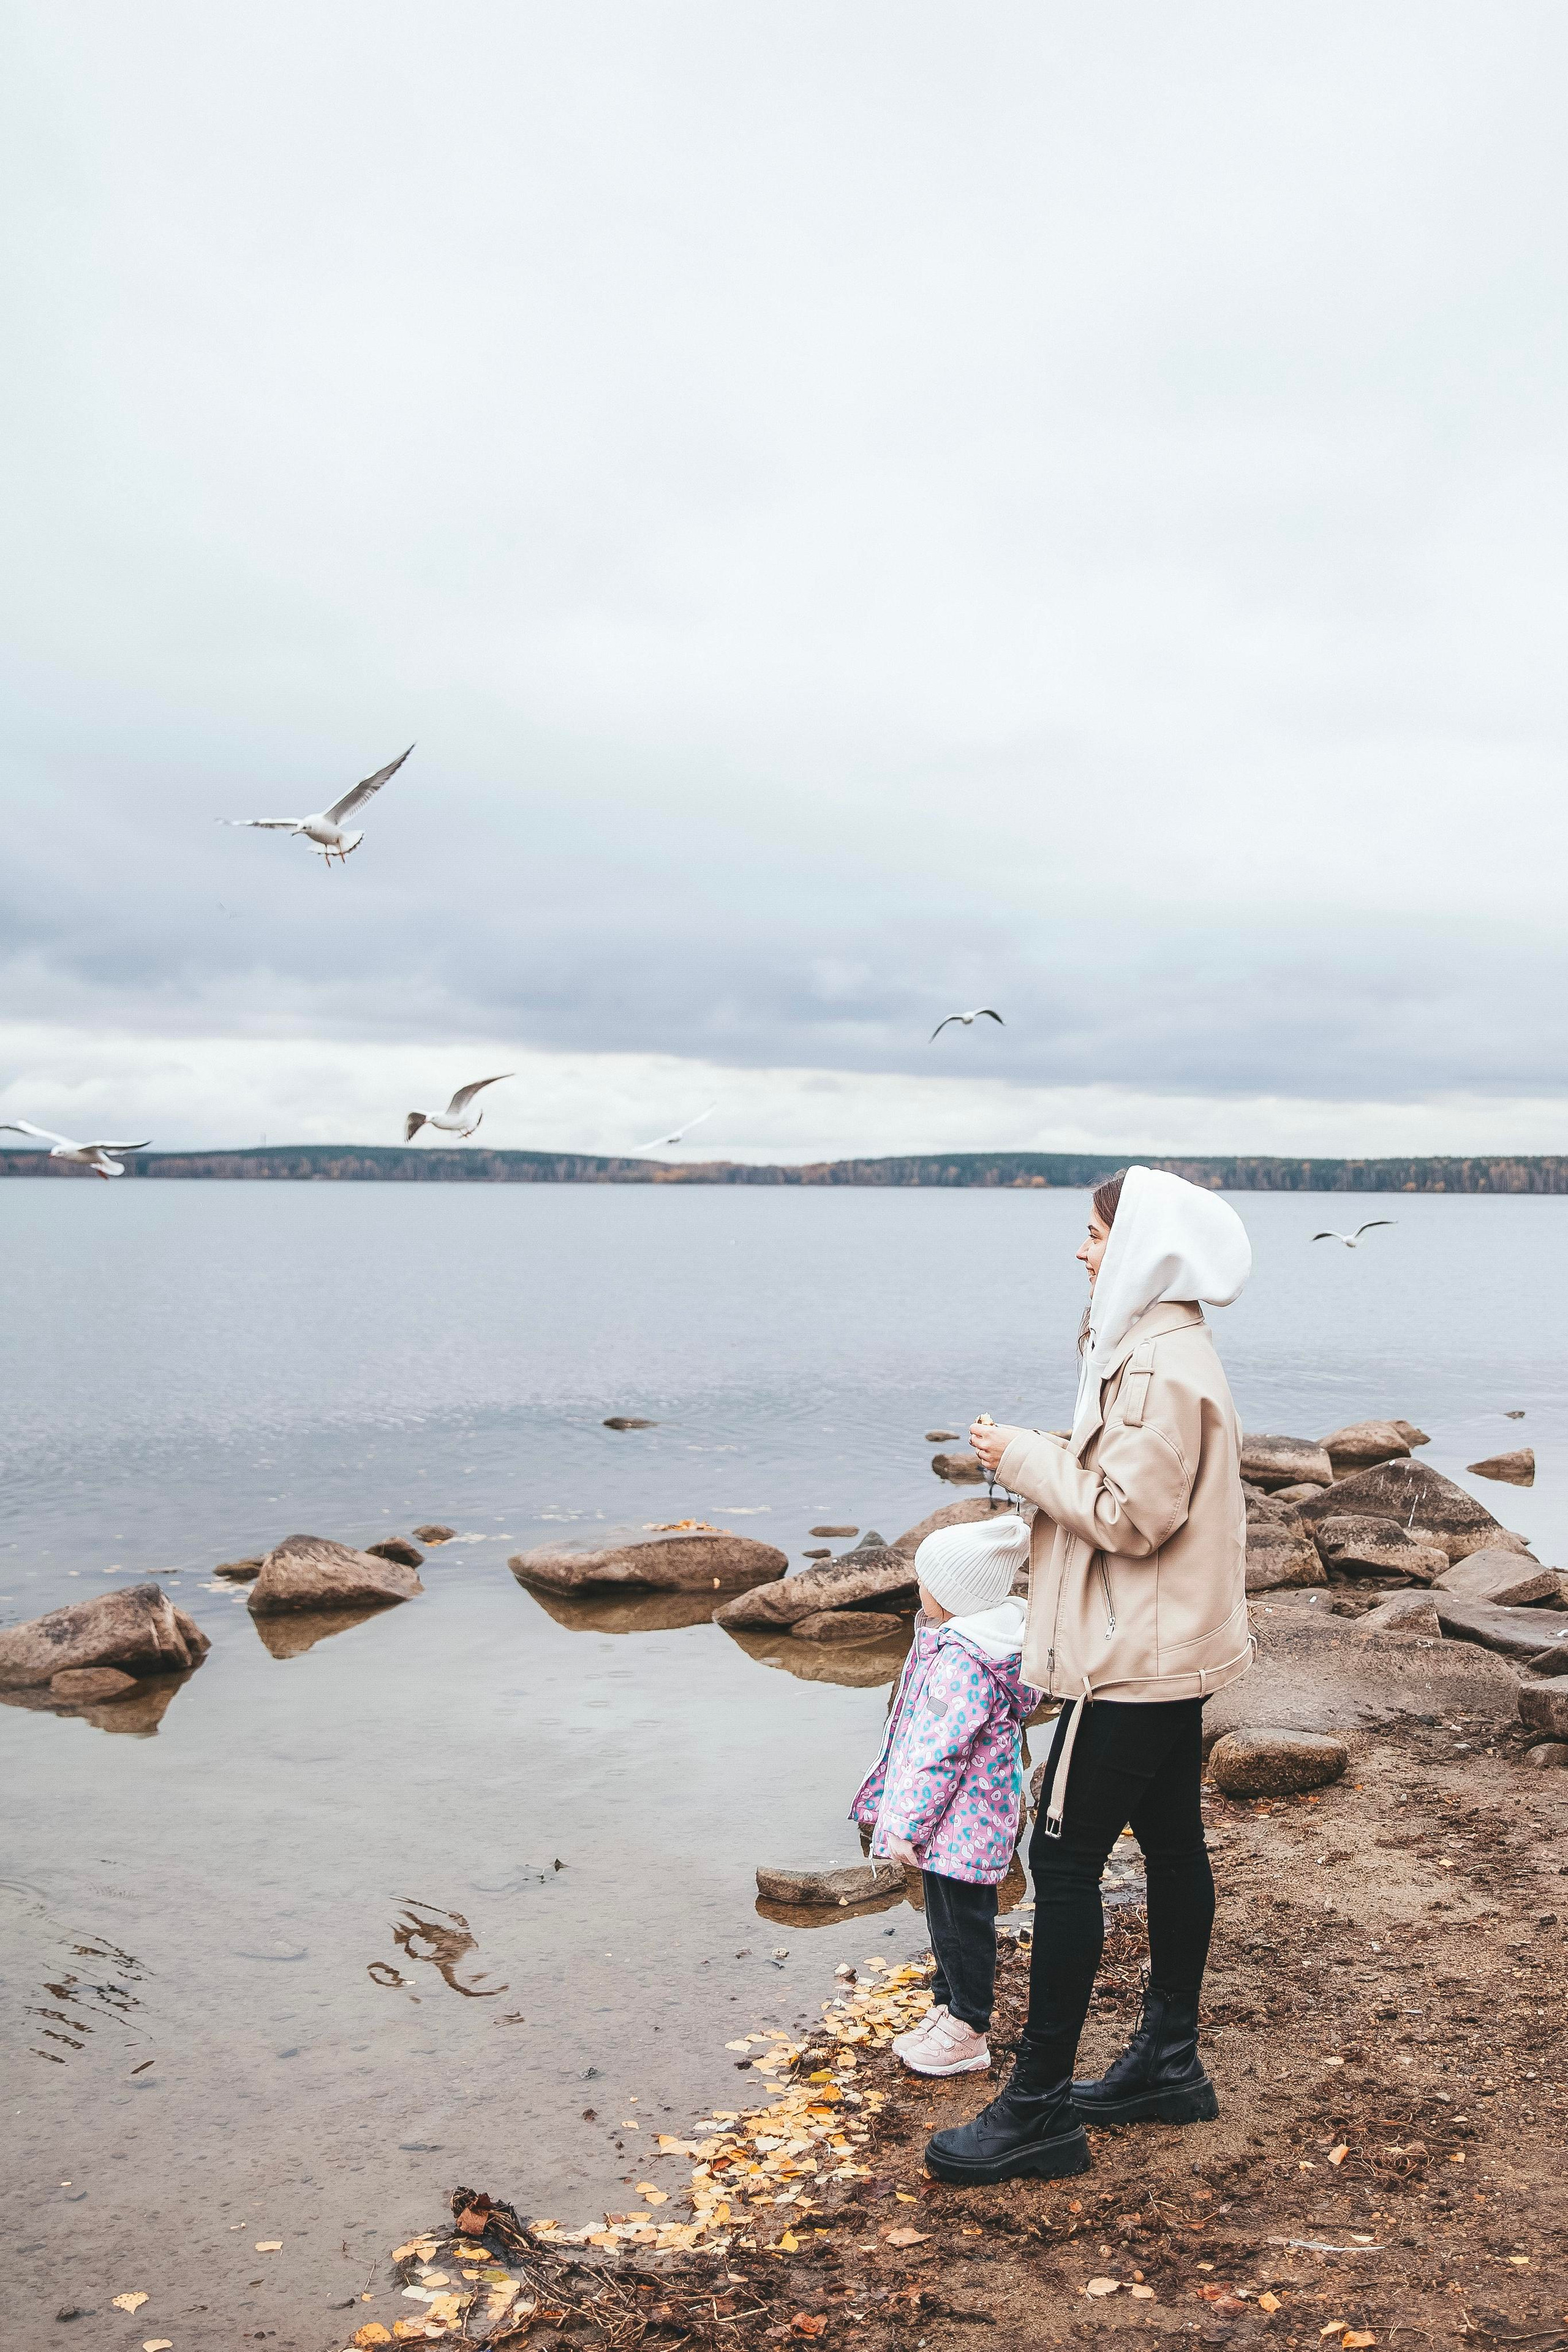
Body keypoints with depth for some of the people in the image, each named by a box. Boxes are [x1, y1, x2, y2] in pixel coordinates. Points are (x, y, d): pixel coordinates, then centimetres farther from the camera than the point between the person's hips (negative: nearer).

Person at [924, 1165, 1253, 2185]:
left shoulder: (1161, 1368, -21)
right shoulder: (1162, 1351, 12)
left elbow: (1129, 1515, -24)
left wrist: (1026, 1457, -15)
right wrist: (1050, 1459, 5)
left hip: (1137, 1658, -11)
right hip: (1168, 1648, 11)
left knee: (1065, 1857, -6)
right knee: (1172, 1844, 18)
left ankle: (1040, 2110, 1)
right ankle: (1170, 2062, 31)